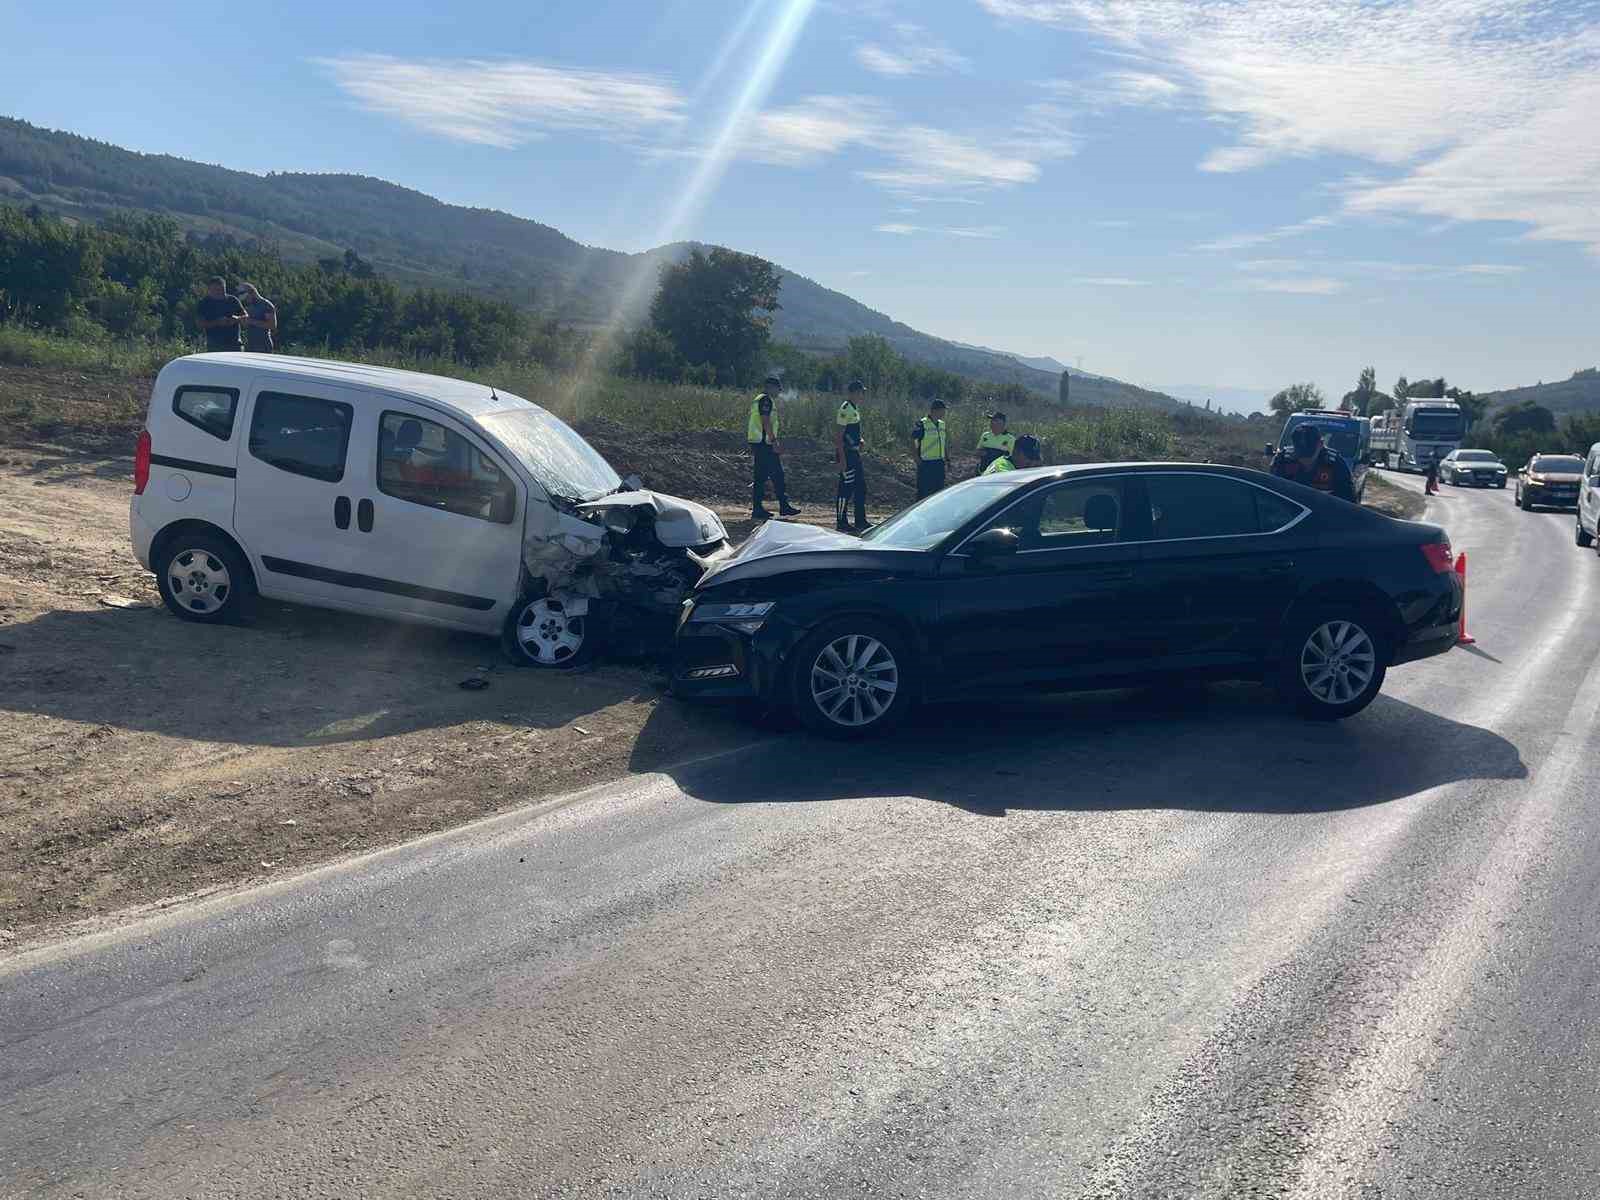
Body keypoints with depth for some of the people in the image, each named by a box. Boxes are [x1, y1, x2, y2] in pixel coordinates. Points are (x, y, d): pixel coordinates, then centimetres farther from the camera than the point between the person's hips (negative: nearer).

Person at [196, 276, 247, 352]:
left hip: (234, 344, 2)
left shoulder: (232, 300, 10)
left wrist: (237, 318, -12)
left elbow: (246, 316, 11)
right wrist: (217, 322, -18)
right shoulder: (204, 303, 4)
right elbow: (201, 324, -3)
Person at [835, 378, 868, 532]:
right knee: (846, 488, -5)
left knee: (861, 487, 14)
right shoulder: (845, 409, -16)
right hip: (846, 453, -10)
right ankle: (841, 522, 2)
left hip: (854, 453, 10)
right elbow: (838, 435, -20)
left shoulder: (855, 408, 14)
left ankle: (861, 521, 22)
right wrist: (842, 458, -23)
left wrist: (859, 441, 11)